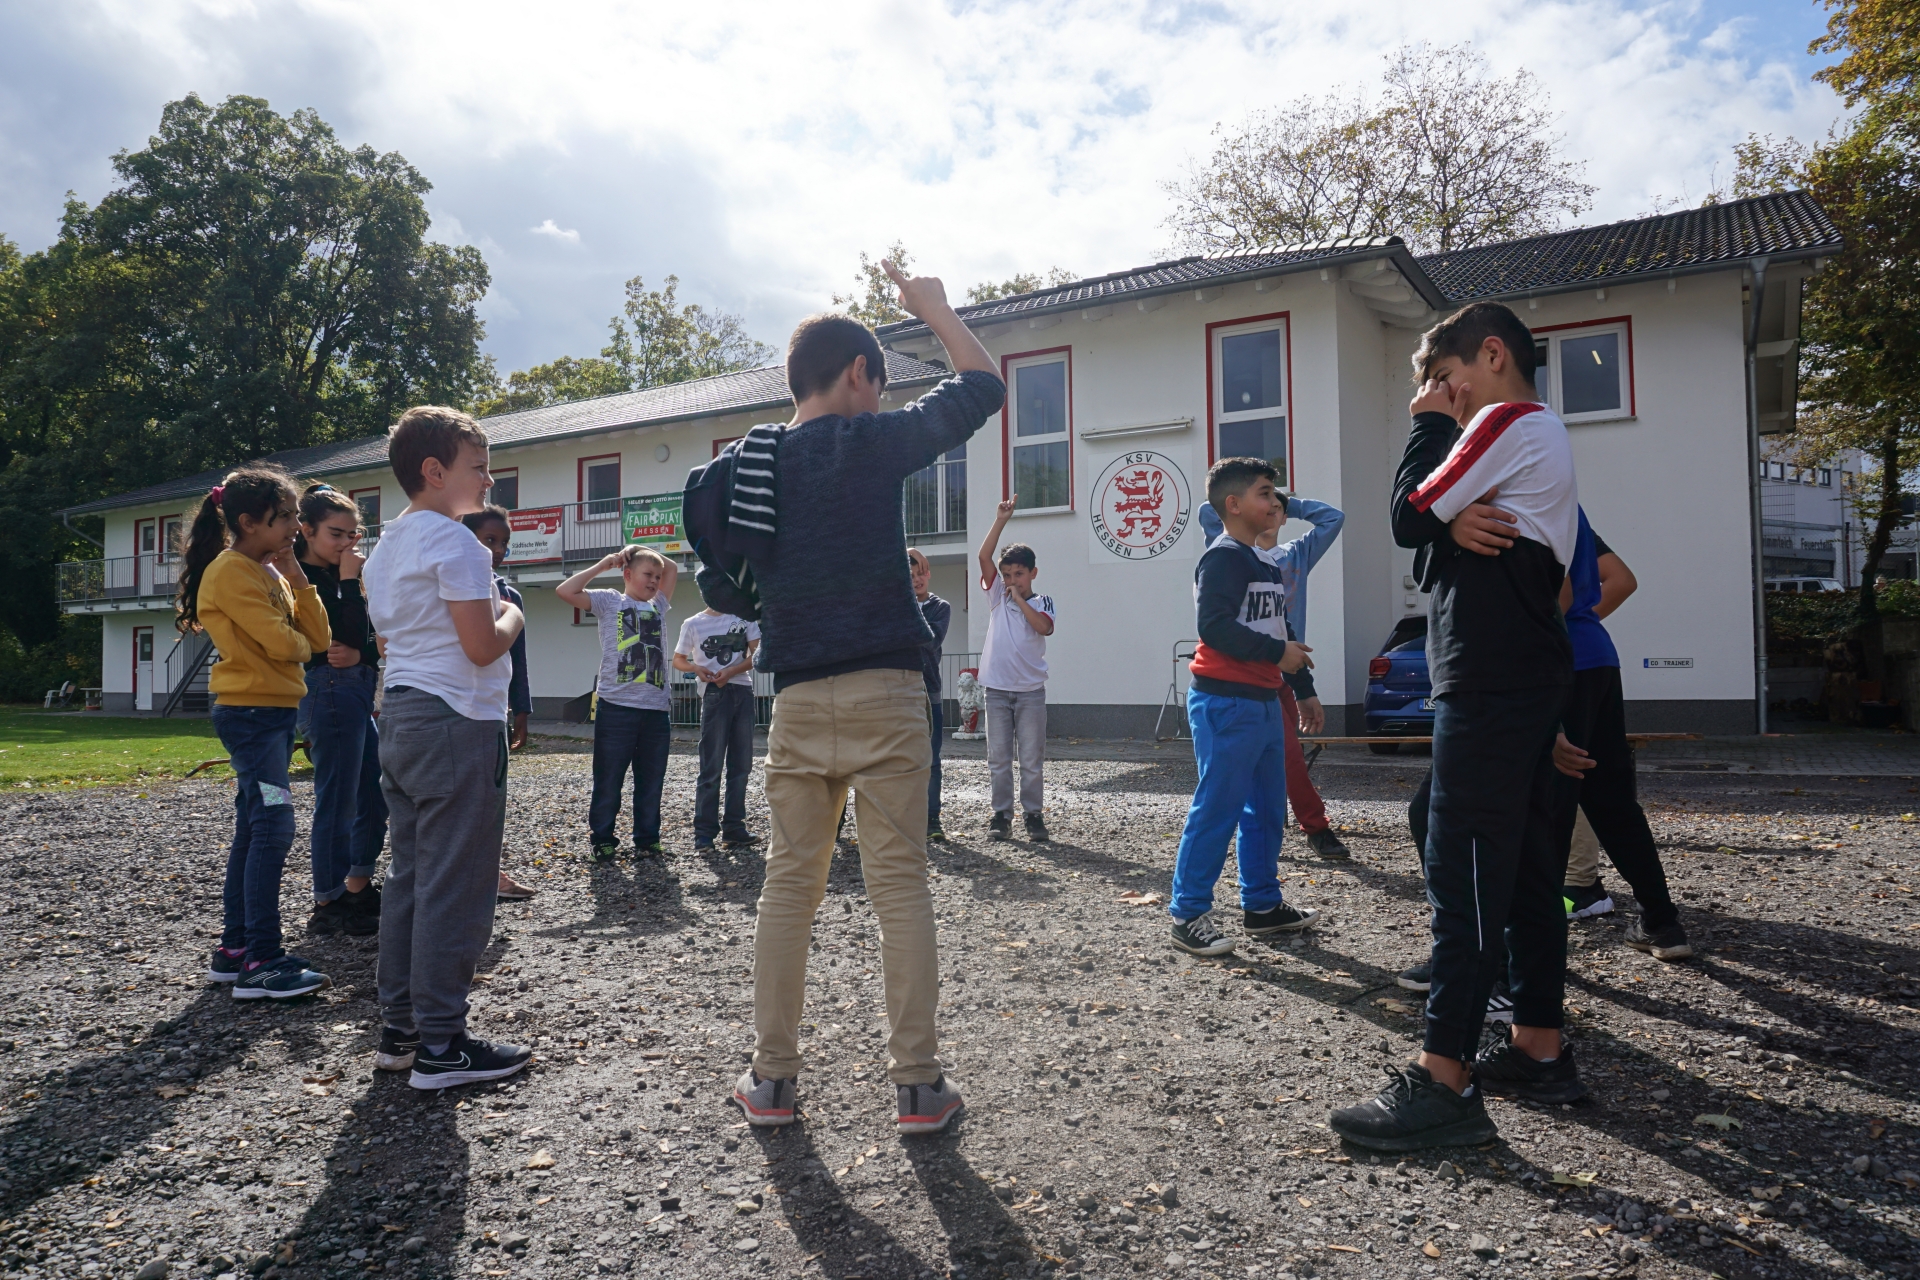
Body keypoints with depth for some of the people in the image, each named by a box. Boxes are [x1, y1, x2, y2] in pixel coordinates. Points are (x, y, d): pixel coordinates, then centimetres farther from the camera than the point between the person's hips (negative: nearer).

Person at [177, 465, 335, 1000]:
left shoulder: (271, 572, 16)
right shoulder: (230, 571, -12)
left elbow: (318, 638, 8)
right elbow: (282, 643, -19)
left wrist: (297, 576, 2)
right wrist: (299, 641, 3)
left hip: (274, 712, 10)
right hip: (249, 711, -10)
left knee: (253, 829, 12)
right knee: (273, 827, -14)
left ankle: (235, 947, 20)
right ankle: (262, 962, -14)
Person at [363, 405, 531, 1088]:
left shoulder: (386, 547, 16)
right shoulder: (455, 542, -13)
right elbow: (481, 646, -20)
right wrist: (510, 617, -1)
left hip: (401, 717, 10)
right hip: (457, 723, -10)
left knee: (409, 875, 13)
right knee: (455, 886, -4)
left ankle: (400, 1029, 20)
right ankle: (440, 1044, 2)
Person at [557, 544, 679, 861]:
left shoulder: (658, 606, 19)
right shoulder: (609, 601, 6)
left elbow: (672, 568, 28)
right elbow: (565, 591, -6)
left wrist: (639, 549, 17)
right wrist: (603, 564, 0)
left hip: (657, 708, 5)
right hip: (616, 707, -4)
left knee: (651, 782, 9)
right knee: (608, 782, 2)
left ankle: (647, 840, 18)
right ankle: (602, 841, 11)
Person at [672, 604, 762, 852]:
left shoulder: (744, 618, 8)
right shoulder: (693, 624, 6)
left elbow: (757, 654, 2)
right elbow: (678, 660, 11)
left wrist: (730, 671, -13)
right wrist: (696, 668, -11)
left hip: (743, 691, 3)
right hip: (714, 694, -3)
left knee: (741, 765, 6)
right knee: (711, 766, -5)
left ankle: (734, 828, 14)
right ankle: (704, 832, -1)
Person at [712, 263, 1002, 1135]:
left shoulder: (745, 463, 10)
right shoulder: (871, 441, -3)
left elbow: (723, 591, 12)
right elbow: (981, 386, 8)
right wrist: (932, 306, 20)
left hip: (797, 701, 4)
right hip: (884, 692, -4)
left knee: (788, 885, 11)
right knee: (900, 886, 1)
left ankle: (771, 1077, 17)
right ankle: (916, 1083, 7)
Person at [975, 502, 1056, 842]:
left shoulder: (1042, 602, 3)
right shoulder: (997, 594, 7)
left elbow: (1044, 627, -18)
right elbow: (984, 556, -4)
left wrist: (1019, 599, -12)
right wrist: (1001, 520, -9)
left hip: (1030, 690, -2)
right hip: (997, 688, 2)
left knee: (1033, 759, 2)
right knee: (998, 758, 5)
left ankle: (1033, 815, 10)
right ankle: (1001, 815, 12)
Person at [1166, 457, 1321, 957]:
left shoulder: (1266, 565, 19)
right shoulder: (1222, 558, -11)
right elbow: (1214, 625, -23)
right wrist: (1277, 651, -19)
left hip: (1264, 701, 10)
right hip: (1225, 703, -10)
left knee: (1267, 808, 14)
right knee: (1217, 809, -8)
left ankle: (1262, 905, 25)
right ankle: (1187, 915, -1)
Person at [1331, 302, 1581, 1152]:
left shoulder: (1510, 422, -7)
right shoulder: (1545, 438, 24)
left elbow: (1410, 517, -9)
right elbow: (1436, 525, 17)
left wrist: (1429, 425, 3)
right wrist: (1457, 523, -5)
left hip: (1489, 684, -10)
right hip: (1530, 676, 10)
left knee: (1461, 872, -11)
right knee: (1523, 864, 11)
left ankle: (1445, 1081, -10)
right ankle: (1538, 1048, 19)